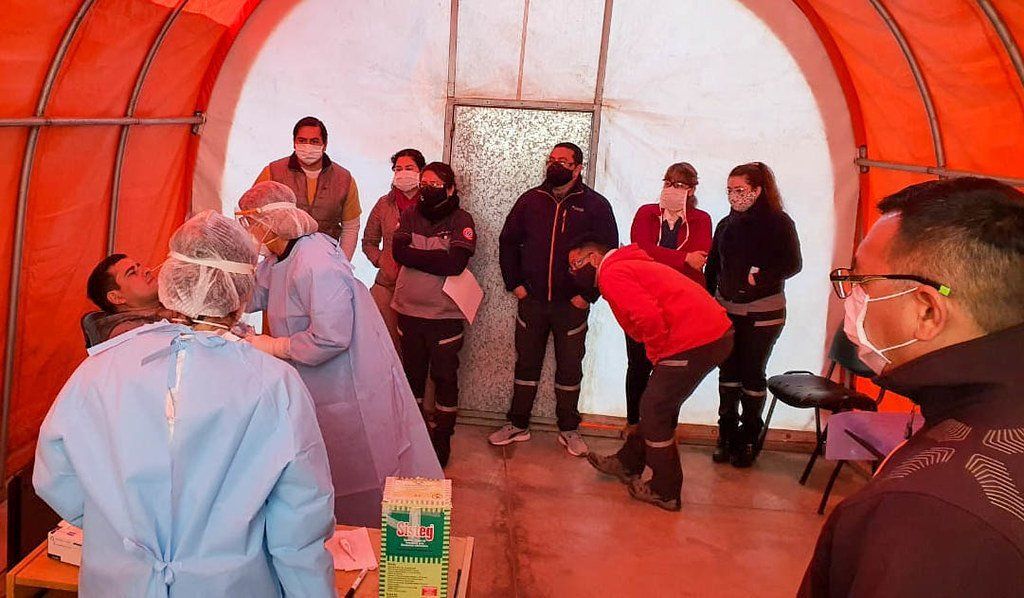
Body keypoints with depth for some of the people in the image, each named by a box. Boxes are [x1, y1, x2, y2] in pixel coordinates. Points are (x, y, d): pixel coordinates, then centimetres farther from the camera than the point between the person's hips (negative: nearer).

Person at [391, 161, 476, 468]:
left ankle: (441, 439, 20)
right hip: (409, 310, 4)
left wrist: (416, 256, -14)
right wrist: (436, 258, -16)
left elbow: (455, 263, -20)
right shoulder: (410, 215, 5)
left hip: (445, 314, -3)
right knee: (412, 374, 17)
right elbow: (399, 252, -9)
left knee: (444, 377, 7)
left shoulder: (461, 220, -6)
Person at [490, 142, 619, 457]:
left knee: (570, 368, 10)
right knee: (526, 364, 11)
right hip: (531, 300, 2)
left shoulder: (596, 205, -3)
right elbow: (508, 241, 11)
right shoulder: (531, 199, 5)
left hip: (572, 304, -2)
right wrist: (514, 283, 2)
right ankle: (517, 425, 24)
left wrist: (588, 294, -9)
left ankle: (569, 430, 24)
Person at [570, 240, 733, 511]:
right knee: (658, 406, 21)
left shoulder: (612, 274, -7)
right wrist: (659, 354, 16)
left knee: (655, 412, 4)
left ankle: (665, 492, 15)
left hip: (694, 342, -10)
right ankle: (628, 463, 36)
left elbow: (649, 316, -22)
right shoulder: (628, 265, 24)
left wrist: (656, 354, -7)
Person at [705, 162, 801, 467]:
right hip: (726, 309, 4)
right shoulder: (727, 224, 10)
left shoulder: (778, 222, -5)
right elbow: (712, 267, 12)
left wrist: (762, 277, -22)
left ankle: (748, 438, 16)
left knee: (752, 373, 4)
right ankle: (727, 435, 18)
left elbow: (793, 264, -10)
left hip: (762, 313, -4)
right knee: (728, 372, 7)